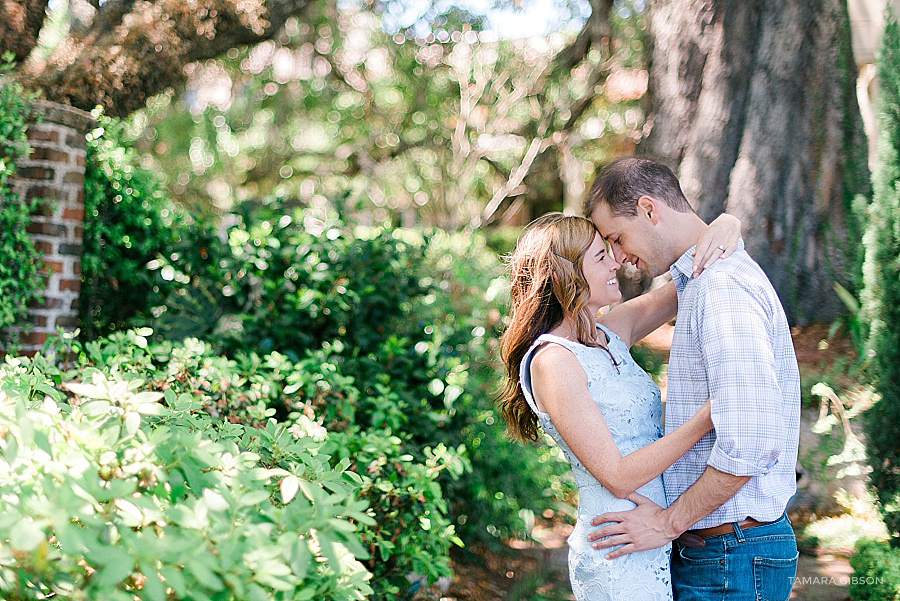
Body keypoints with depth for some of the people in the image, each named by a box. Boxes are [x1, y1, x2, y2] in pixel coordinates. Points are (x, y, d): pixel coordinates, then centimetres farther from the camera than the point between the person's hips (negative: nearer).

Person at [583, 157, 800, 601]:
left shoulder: (723, 286, -18)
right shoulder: (702, 282, 15)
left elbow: (751, 442, -26)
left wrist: (669, 522, -17)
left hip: (733, 560, -10)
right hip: (703, 549, 10)